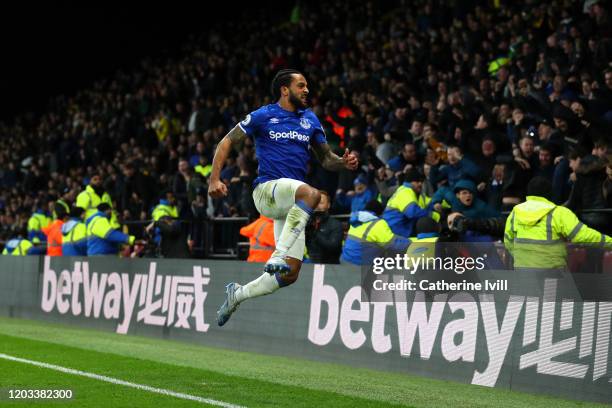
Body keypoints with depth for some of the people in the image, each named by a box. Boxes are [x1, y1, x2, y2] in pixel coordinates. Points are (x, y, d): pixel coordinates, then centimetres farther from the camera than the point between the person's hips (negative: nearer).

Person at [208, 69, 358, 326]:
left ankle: (237, 294, 21)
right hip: (267, 190, -6)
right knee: (311, 194, -38)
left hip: (292, 203, 6)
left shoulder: (310, 120, 15)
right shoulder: (263, 116, 1)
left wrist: (344, 162, -4)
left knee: (289, 275, 0)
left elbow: (326, 159, 19)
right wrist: (215, 179, -7)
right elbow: (227, 142, 4)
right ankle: (278, 256, -39)